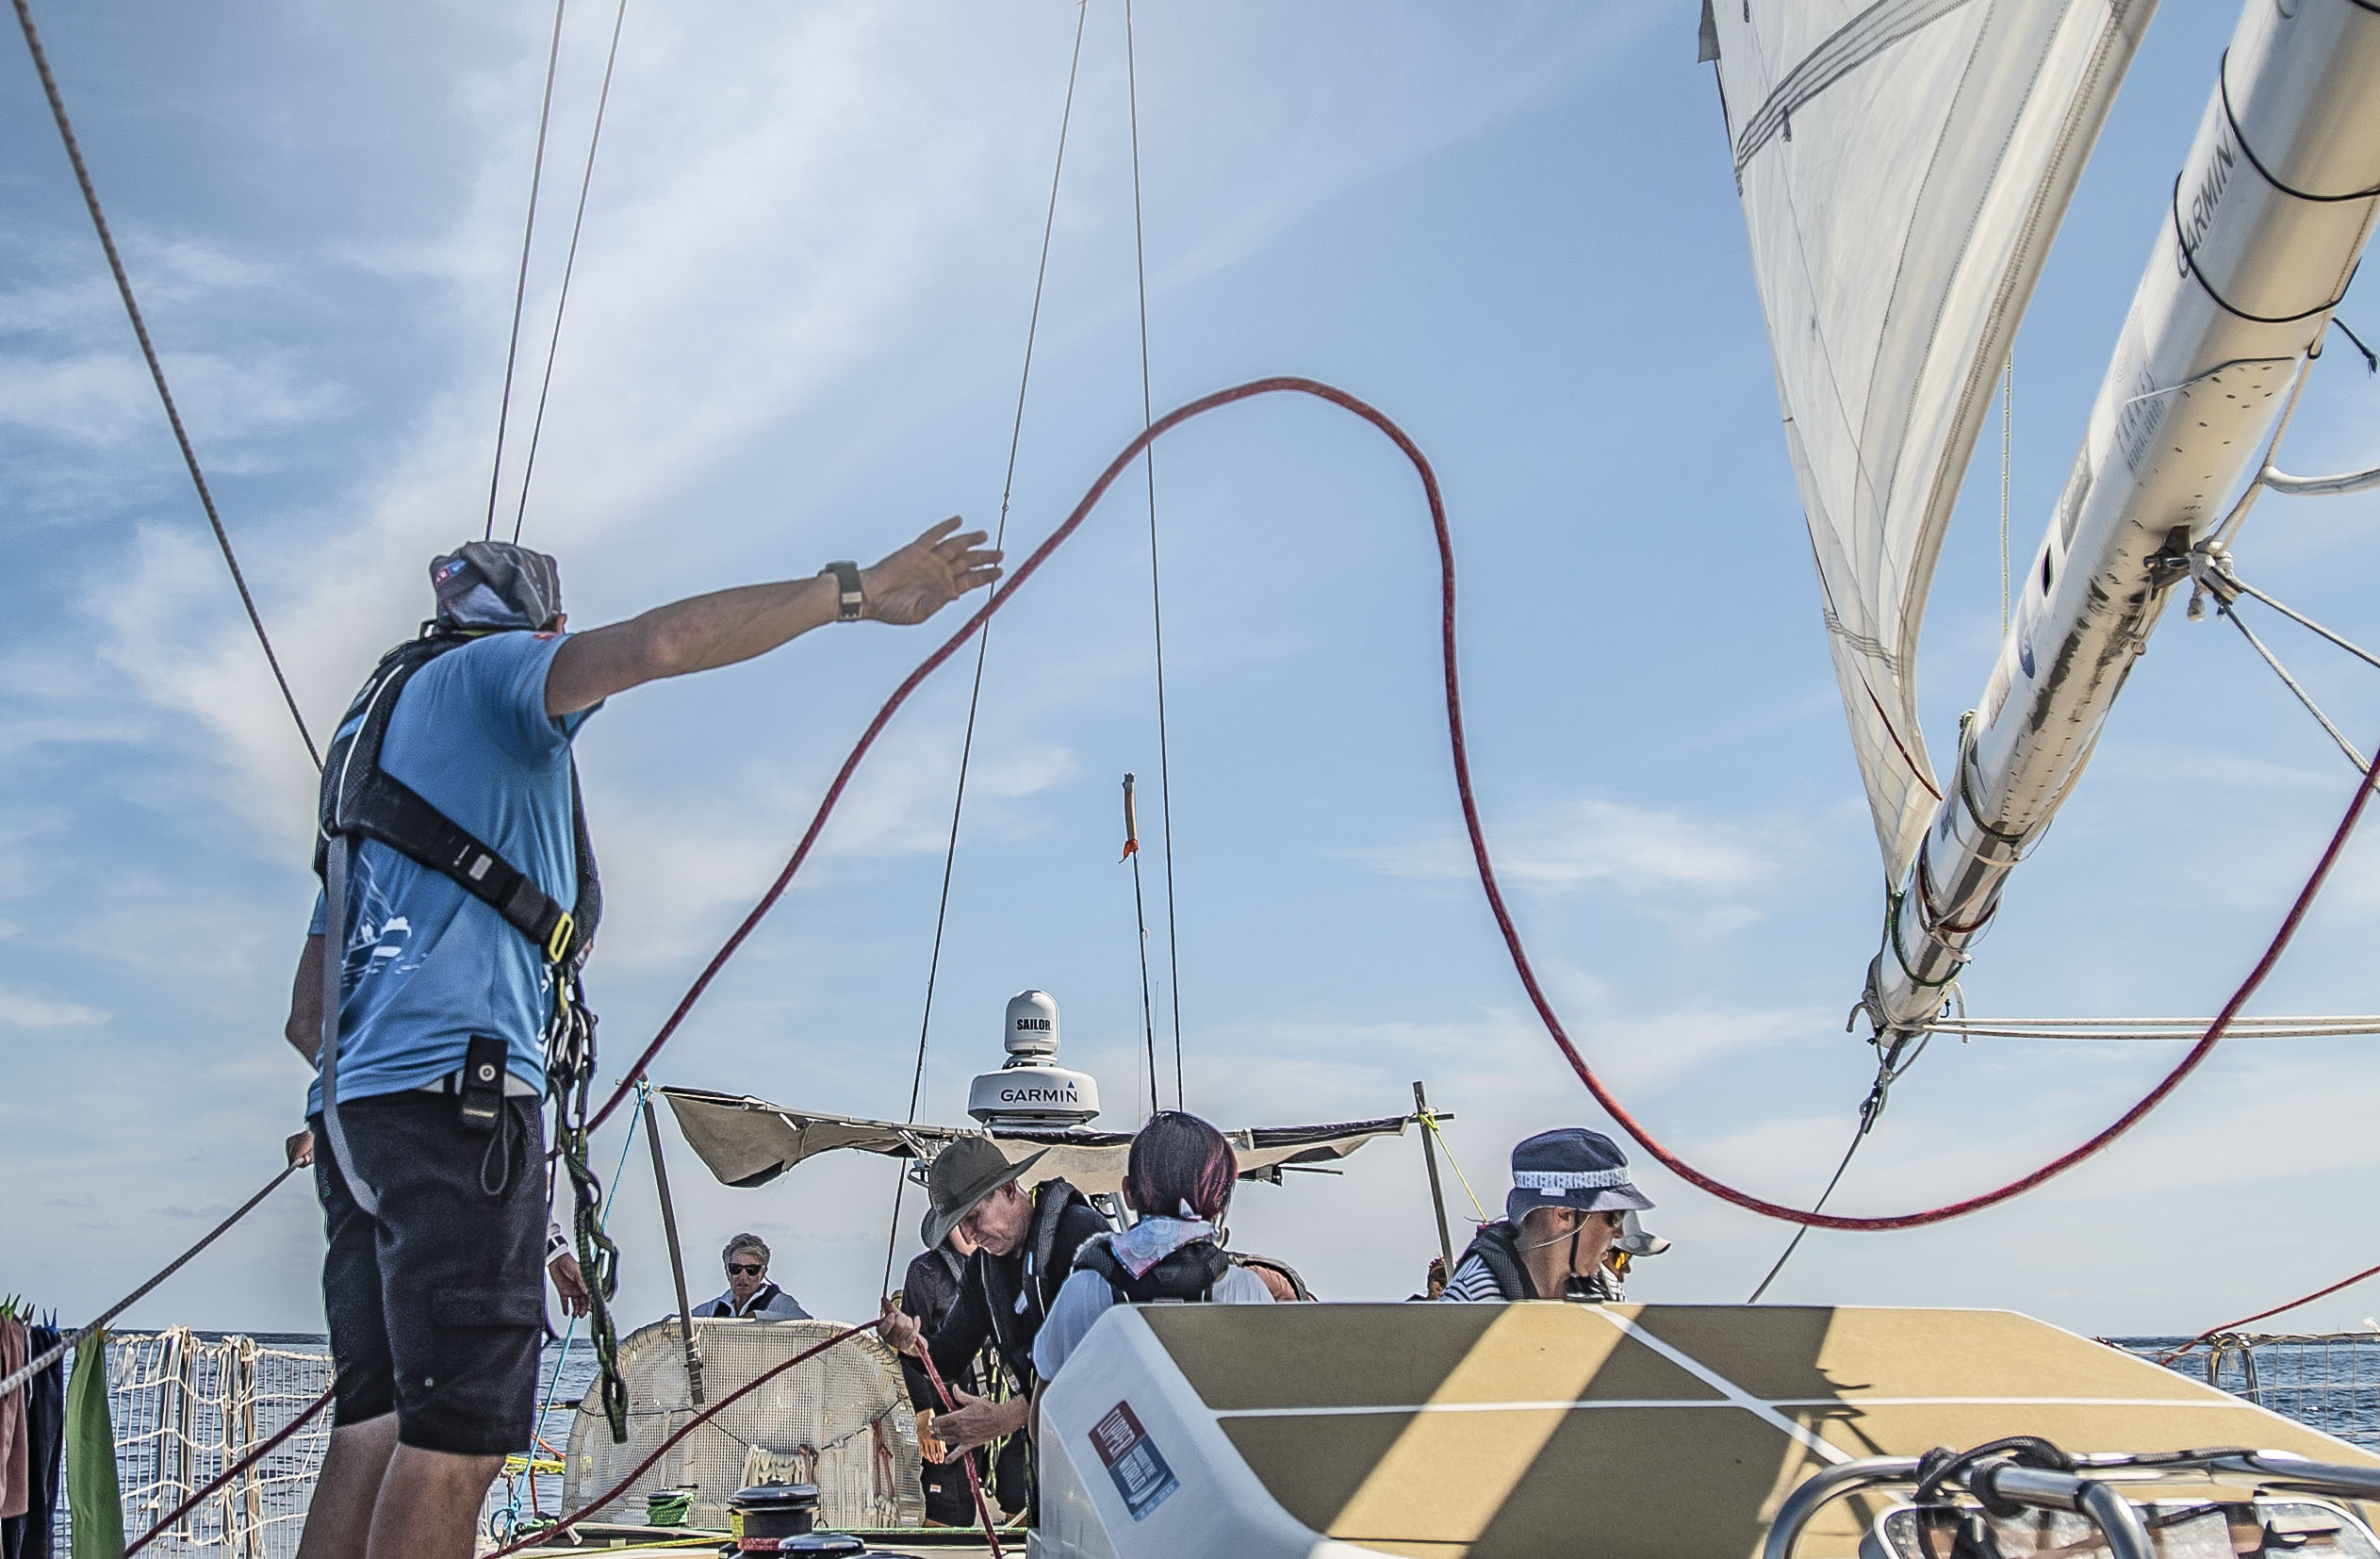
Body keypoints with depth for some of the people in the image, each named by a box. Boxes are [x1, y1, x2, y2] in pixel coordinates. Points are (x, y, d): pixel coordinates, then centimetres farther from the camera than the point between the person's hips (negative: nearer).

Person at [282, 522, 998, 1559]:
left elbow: (305, 1017, 29)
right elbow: (653, 644, -16)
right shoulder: (486, 667, 7)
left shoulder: (372, 736, 31)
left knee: (375, 1425, 5)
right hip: (457, 1087, -9)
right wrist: (854, 592, -13)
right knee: (457, 1435, -13)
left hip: (353, 1110, 9)